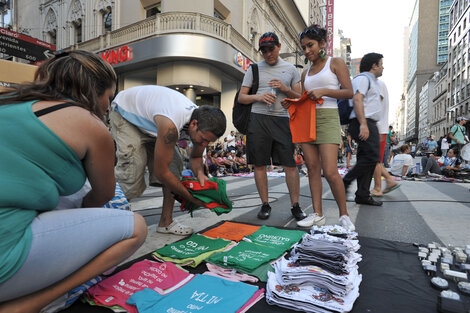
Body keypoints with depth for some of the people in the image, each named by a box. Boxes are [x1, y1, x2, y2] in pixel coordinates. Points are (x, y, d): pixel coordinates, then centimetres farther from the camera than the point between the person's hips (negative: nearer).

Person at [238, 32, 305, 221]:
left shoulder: (290, 69, 16)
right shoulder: (254, 69, 14)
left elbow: (299, 98, 14)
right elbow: (241, 98, 11)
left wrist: (285, 89, -5)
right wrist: (258, 97, -8)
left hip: (282, 119, 0)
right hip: (258, 119, 0)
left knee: (290, 164, -4)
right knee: (259, 164, 1)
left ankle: (295, 205, 8)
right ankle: (265, 204, 14)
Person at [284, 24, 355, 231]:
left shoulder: (336, 63, 7)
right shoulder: (306, 73, 20)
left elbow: (349, 92, -2)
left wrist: (323, 91, -14)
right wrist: (292, 103, 0)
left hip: (327, 118, -5)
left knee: (330, 171, -13)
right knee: (312, 168, 2)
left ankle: (344, 215, 4)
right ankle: (317, 214, 10)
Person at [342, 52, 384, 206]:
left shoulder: (371, 81, 30)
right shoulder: (363, 78, -2)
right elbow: (357, 99, -17)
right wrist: (363, 124, -26)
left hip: (369, 124, 10)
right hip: (364, 124, -10)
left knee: (366, 159, 5)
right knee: (372, 157, -18)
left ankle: (363, 195, 7)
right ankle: (345, 182, -11)